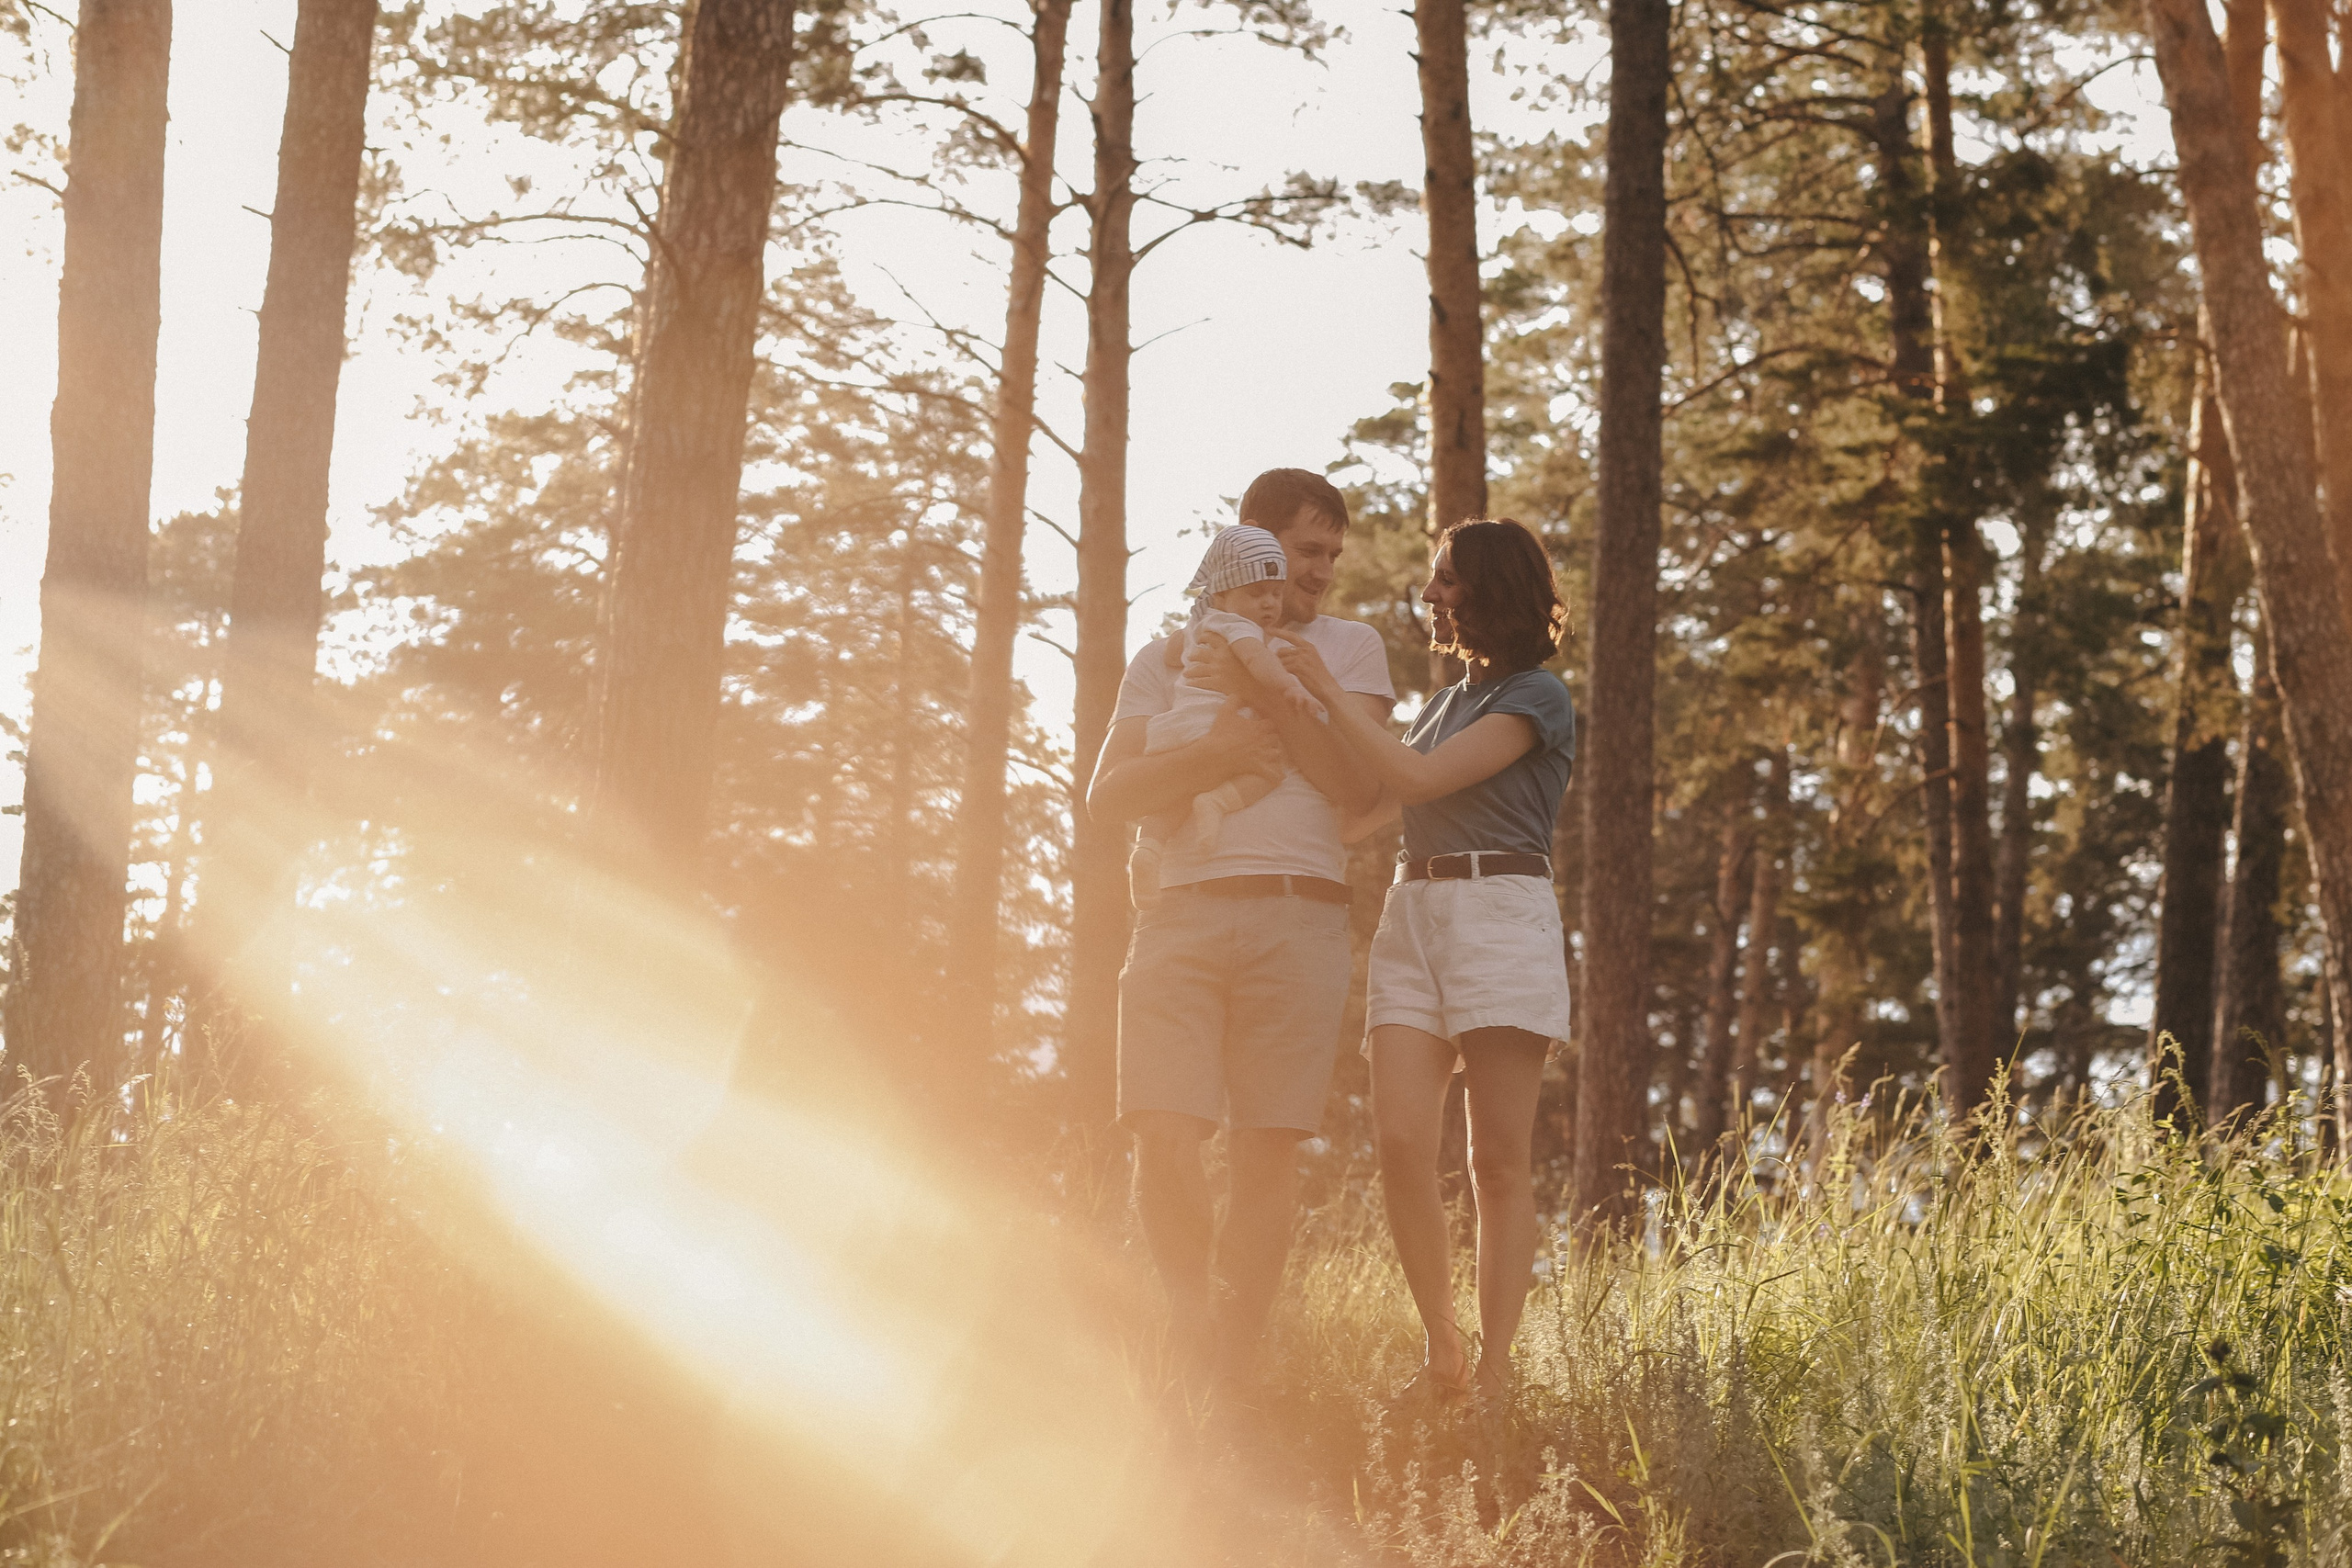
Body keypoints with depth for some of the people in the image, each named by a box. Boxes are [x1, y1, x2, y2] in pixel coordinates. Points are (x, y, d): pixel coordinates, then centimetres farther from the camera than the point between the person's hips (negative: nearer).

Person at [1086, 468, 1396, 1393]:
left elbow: (1361, 786, 1)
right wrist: (1219, 754, -9)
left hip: (1298, 916, -1)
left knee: (1265, 1154, -4)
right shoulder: (1170, 656, 18)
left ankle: (1232, 1376, 4)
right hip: (1183, 914, 1)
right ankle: (1189, 1310, 10)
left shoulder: (1347, 648, 16)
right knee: (1165, 1142, -13)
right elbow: (1108, 795, 6)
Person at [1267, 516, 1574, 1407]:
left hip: (1500, 911, -6)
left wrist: (1325, 691, -3)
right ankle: (1442, 1354, 1)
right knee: (1400, 1141, -8)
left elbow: (1418, 779, -10)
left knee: (1499, 1159, -6)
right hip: (1413, 915, 7)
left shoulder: (1537, 698, -1)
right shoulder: (1445, 703, 24)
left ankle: (1494, 1373, -5)